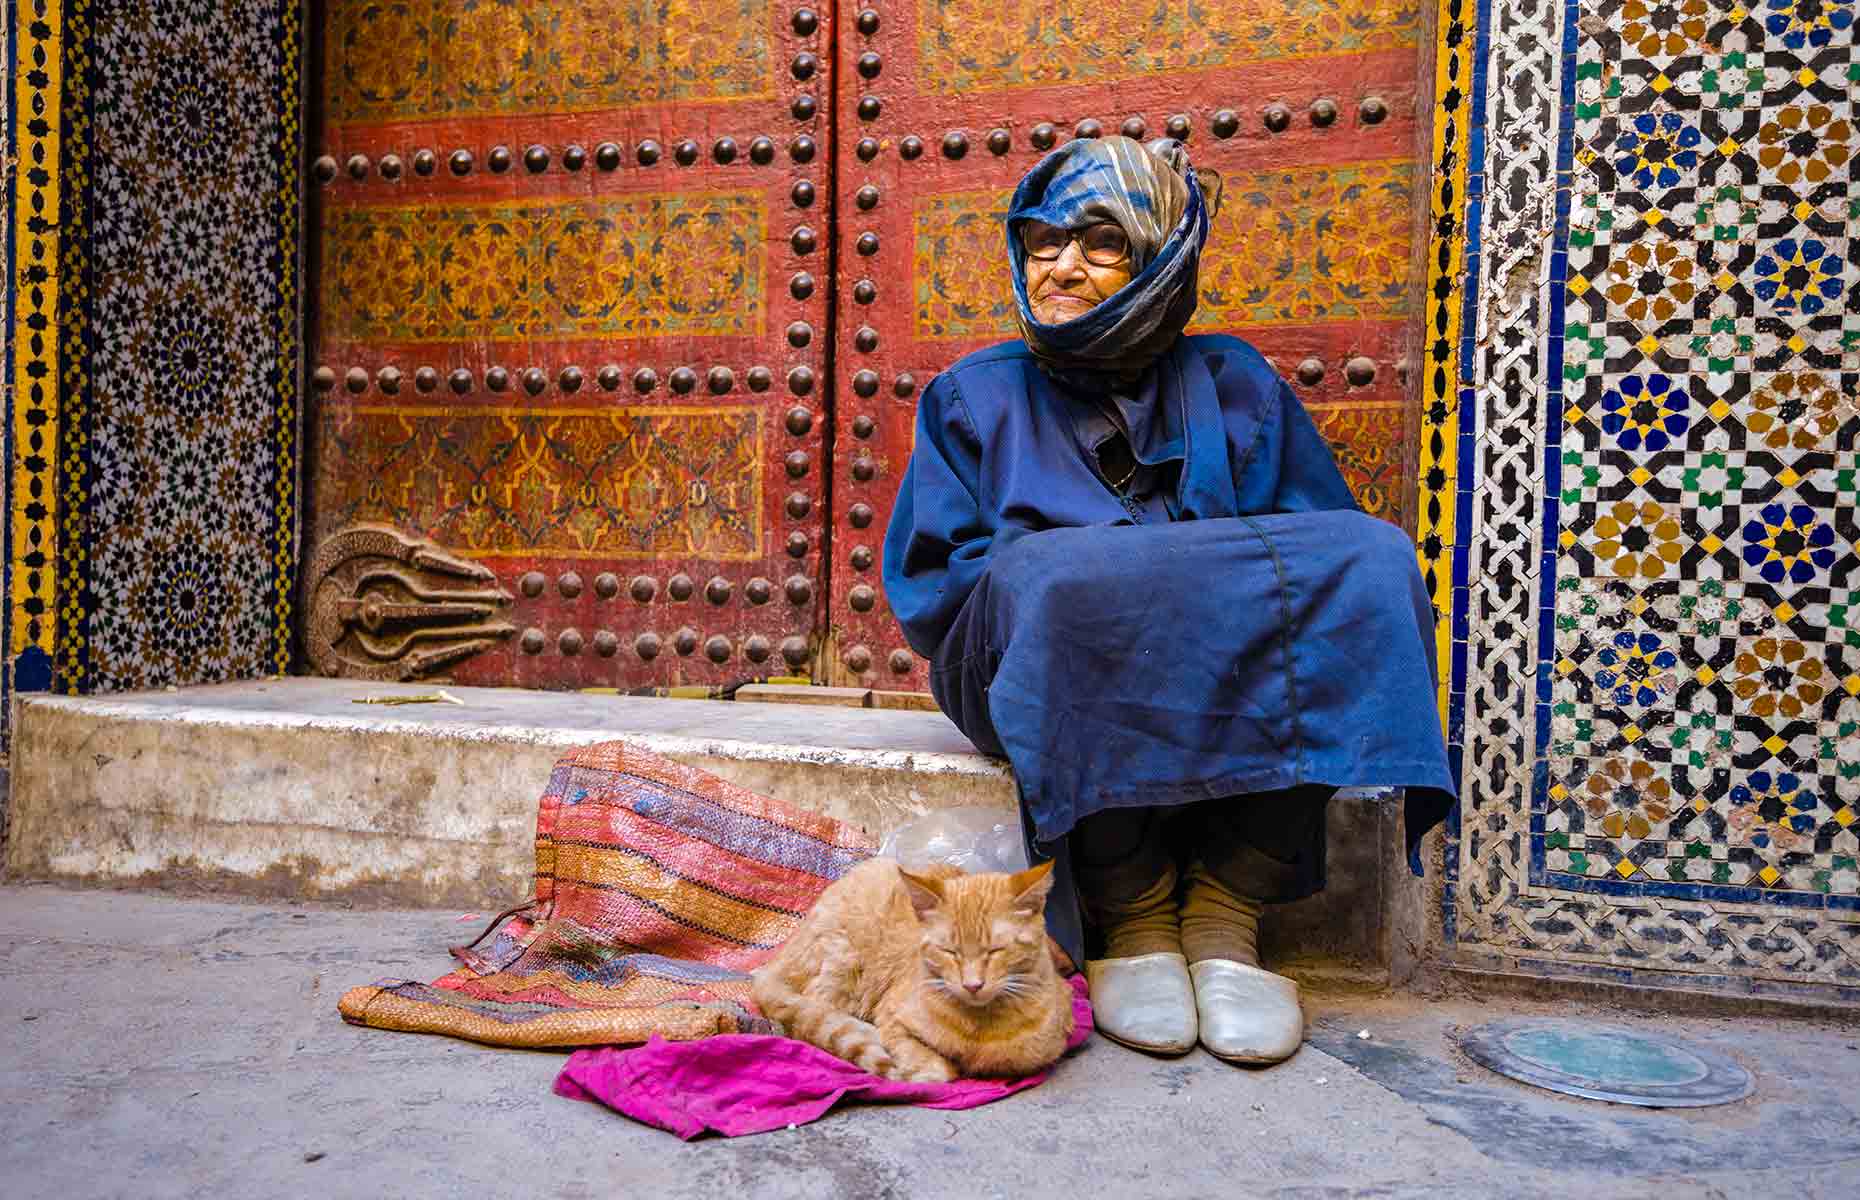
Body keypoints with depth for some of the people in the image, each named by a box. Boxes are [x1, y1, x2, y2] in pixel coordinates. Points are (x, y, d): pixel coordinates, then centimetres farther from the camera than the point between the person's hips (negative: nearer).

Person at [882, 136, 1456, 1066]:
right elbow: (926, 587, 3)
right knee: (1056, 580, -35)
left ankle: (1226, 905, -18)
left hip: (1230, 675, 2)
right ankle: (1131, 914, -17)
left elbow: (1334, 540, 8)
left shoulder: (1232, 384, 15)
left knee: (1366, 557, -23)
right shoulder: (975, 397, 12)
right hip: (1031, 670, -1)